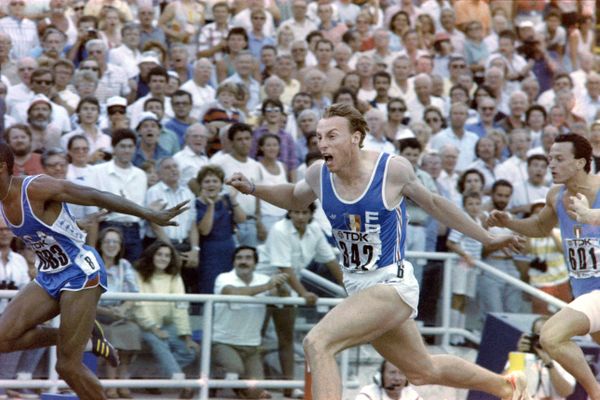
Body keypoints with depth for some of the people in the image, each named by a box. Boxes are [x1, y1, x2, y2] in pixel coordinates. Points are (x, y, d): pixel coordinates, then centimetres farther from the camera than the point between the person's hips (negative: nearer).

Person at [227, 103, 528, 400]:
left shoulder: (393, 169, -15)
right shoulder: (318, 174, -3)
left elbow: (432, 203, 3)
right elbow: (295, 199, 21)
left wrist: (487, 239, 13)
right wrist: (253, 189, 4)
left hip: (391, 284, -6)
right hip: (358, 286, 6)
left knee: (317, 344, -24)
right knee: (423, 371, 23)